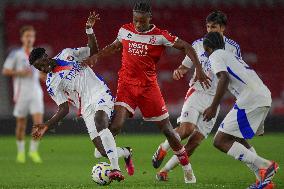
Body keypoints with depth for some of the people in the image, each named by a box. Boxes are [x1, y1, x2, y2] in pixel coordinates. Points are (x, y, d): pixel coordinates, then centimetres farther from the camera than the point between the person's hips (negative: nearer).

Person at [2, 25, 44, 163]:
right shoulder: (16, 54, -2)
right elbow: (5, 71, -5)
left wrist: (43, 76, -1)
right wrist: (20, 73, -16)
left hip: (36, 92, 3)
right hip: (21, 93, -2)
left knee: (39, 122, -12)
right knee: (21, 124, 5)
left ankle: (33, 150, 2)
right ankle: (21, 152, 20)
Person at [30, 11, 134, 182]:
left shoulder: (67, 54, 7)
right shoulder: (51, 85, 7)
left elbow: (93, 51, 15)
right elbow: (64, 109, 6)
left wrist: (89, 29, 3)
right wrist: (46, 126, -5)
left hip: (100, 94, -2)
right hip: (87, 110, 2)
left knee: (100, 121, -34)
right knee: (103, 151, -11)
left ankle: (116, 168, -42)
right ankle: (125, 153, 25)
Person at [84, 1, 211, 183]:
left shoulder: (160, 36, -7)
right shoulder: (125, 30, 3)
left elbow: (187, 47, -4)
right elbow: (114, 46, 24)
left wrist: (199, 69, -14)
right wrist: (97, 56, 9)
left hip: (149, 86, -1)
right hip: (126, 84, 1)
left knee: (166, 128, 4)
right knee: (116, 124, -20)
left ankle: (186, 167, 18)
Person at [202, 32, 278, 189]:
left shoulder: (215, 56, 5)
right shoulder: (232, 57, 31)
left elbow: (224, 78, -14)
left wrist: (213, 107, -14)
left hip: (250, 99, -9)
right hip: (265, 96, 9)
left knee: (220, 141, -6)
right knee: (237, 138, 25)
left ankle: (265, 166, -16)